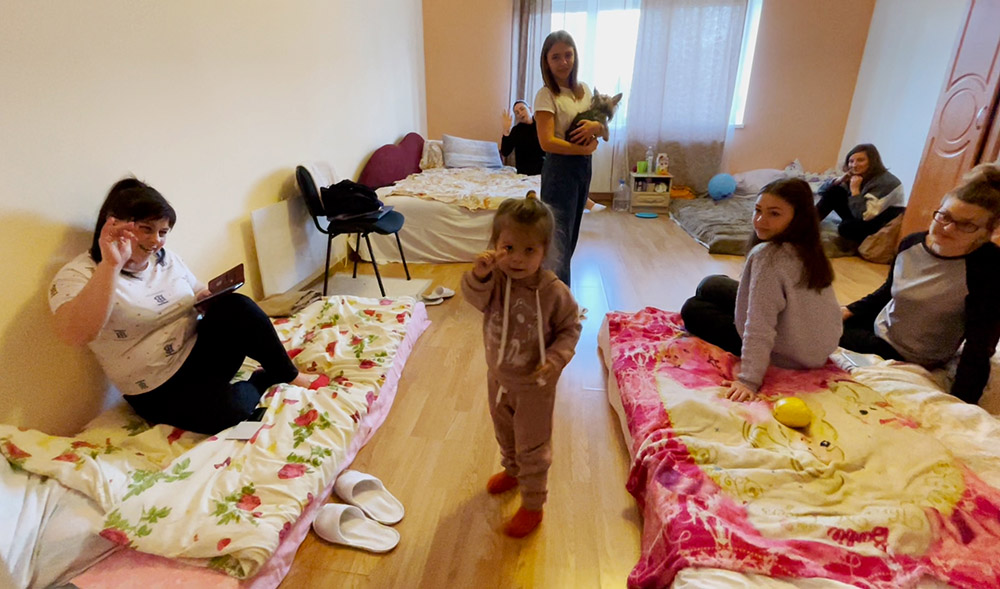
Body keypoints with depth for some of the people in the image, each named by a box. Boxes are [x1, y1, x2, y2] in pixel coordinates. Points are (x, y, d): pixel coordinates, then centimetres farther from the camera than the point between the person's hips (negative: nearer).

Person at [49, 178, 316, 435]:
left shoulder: (167, 260, 9)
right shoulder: (77, 275, -11)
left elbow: (200, 296, 19)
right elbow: (74, 335, -30)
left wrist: (219, 295, -6)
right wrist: (110, 265, -38)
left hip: (202, 352, 5)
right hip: (161, 391, -5)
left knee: (238, 307, -25)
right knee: (228, 409, -33)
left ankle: (289, 376, -9)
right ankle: (265, 379, -2)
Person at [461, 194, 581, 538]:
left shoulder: (554, 291, -23)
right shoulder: (495, 279, -16)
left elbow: (570, 328, -11)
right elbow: (477, 299, -33)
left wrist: (556, 358, -26)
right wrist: (479, 274, -51)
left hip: (534, 384, -4)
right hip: (498, 377, 5)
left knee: (532, 447, 11)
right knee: (504, 434, 29)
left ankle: (532, 506, 32)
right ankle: (512, 471, 58)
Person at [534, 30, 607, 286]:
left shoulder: (584, 89, 9)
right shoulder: (546, 95, -11)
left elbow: (603, 128, 14)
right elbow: (547, 142, -20)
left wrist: (596, 126, -9)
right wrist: (584, 149, -13)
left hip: (583, 167, 7)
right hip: (560, 169, -7)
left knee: (571, 235, 14)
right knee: (559, 237, -8)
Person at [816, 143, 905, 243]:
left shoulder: (886, 182, -24)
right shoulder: (854, 176, -4)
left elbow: (863, 216, -33)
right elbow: (822, 191, -4)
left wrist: (855, 190, -29)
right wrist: (839, 180, -21)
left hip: (884, 226, -7)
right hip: (860, 219, 7)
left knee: (845, 228, -33)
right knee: (834, 192, -9)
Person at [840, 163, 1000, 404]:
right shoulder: (911, 243, -7)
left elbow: (980, 346, -23)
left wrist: (956, 406, -27)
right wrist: (849, 310, 0)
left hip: (908, 357, -6)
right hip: (880, 326, 6)